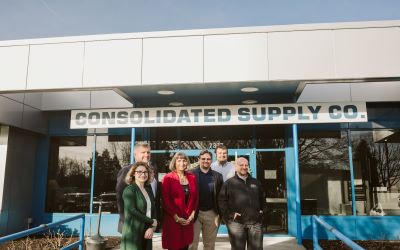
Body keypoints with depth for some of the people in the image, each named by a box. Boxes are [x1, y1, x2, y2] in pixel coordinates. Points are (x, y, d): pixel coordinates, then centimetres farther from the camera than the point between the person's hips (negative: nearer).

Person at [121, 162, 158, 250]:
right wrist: (152, 222, -11)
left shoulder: (148, 189, 12)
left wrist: (152, 227, -7)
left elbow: (153, 210, 9)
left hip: (147, 231, 6)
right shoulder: (129, 190, -7)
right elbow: (132, 211, -17)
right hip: (133, 232, -6)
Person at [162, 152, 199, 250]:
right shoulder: (168, 178, -8)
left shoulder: (192, 177, 7)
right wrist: (176, 217, -12)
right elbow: (165, 200, -10)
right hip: (172, 220, -4)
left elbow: (196, 197, 10)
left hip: (188, 220, 4)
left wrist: (192, 215, 1)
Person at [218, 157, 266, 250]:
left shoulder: (255, 182, 16)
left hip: (255, 221, 4)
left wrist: (262, 210, 10)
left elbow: (262, 198, 24)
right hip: (236, 222, -3)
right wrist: (229, 214, -10)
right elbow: (221, 200, -2)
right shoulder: (229, 183, 3)